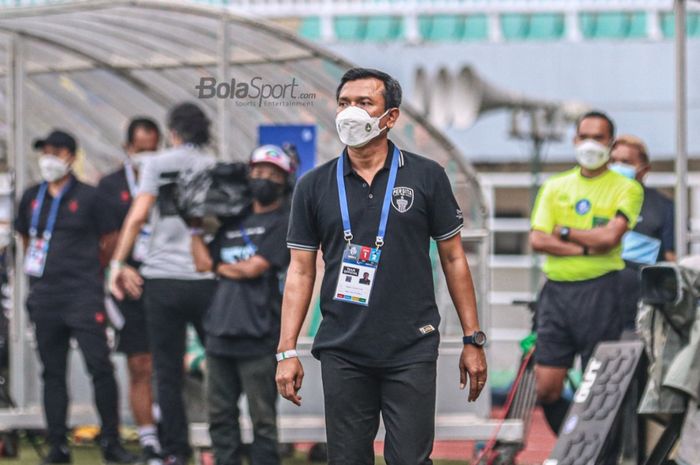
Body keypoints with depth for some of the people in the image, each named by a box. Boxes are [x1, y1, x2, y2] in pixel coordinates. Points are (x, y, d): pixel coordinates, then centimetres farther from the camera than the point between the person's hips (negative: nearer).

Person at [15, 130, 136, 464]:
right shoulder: (32, 197, 12)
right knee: (52, 372, 6)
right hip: (44, 299, 4)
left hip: (83, 296, -4)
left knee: (100, 367, -9)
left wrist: (83, 270, 7)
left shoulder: (87, 196, -1)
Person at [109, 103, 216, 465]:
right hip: (206, 281, 1)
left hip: (162, 278, -1)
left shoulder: (157, 164, 2)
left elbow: (138, 216, -7)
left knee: (168, 373, 4)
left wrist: (118, 262, 0)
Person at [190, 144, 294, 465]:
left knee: (262, 418, -4)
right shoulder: (233, 224, 20)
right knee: (220, 415, 9)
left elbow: (254, 268, -8)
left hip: (258, 338, -6)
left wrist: (221, 267, 7)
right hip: (220, 334, 6)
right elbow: (203, 263, 12)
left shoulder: (283, 223, 0)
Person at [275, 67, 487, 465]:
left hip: (411, 352, -2)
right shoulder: (315, 186, 6)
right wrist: (287, 351, -1)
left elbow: (453, 258, 5)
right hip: (342, 354, 2)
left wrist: (473, 341, 2)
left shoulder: (426, 177, 2)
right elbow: (301, 270, 7)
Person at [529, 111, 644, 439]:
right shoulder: (554, 187, 14)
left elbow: (610, 236, -12)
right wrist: (586, 248, -8)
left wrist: (564, 232, -2)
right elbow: (538, 240, 2)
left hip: (599, 290, -4)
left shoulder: (627, 189, 4)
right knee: (546, 389, 0)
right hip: (556, 290, 4)